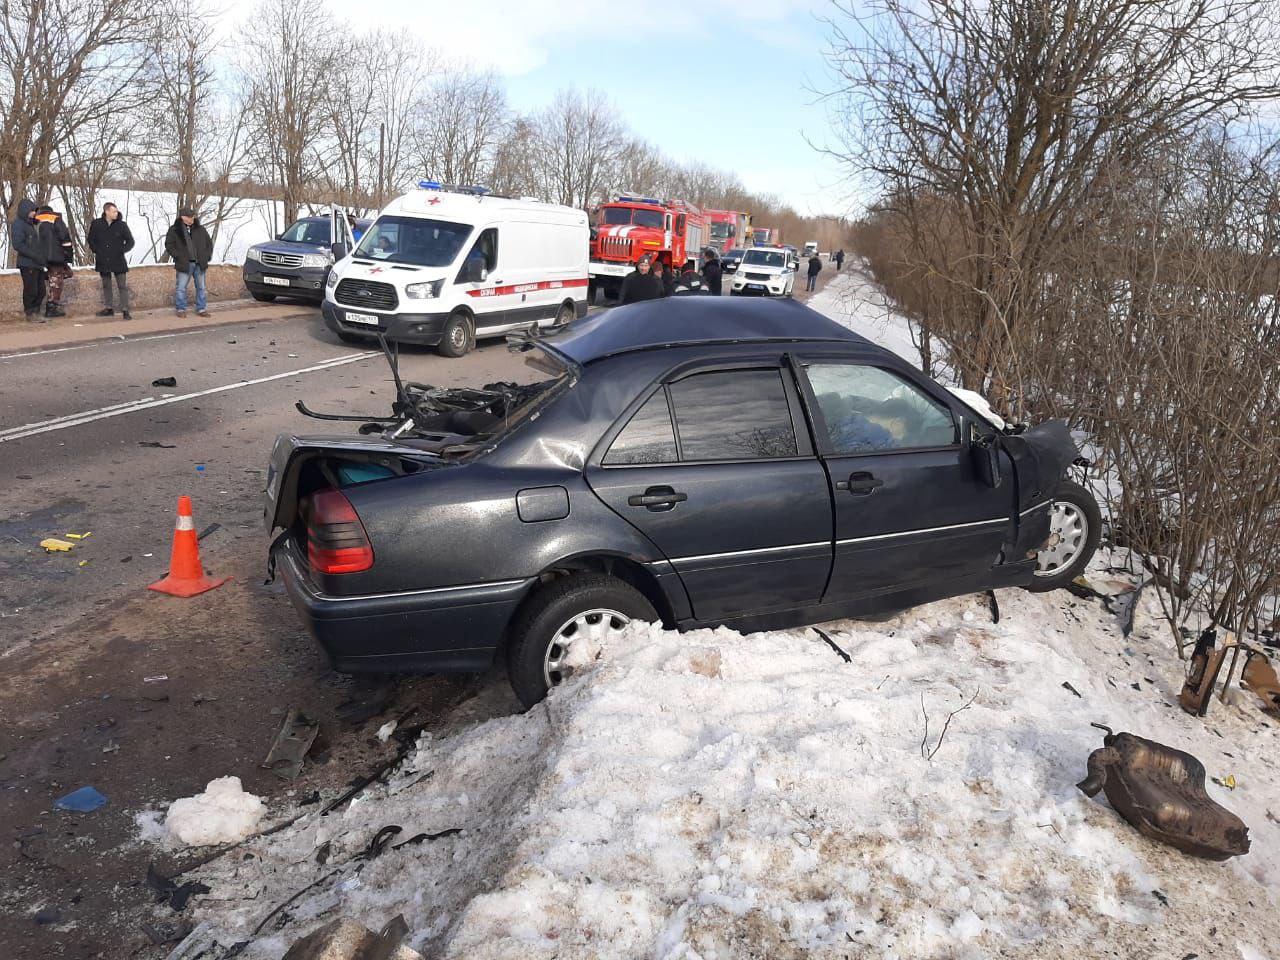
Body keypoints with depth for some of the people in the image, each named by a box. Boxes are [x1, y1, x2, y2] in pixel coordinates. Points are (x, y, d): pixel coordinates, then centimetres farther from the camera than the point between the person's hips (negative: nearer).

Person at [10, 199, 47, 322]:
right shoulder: (18, 224, -7)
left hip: (37, 264, 8)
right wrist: (34, 256, -18)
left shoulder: (30, 224, 19)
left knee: (41, 291, 8)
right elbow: (18, 245, -15)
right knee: (31, 290, -4)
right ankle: (30, 313, 6)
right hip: (27, 264, -8)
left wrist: (41, 257, 12)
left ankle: (36, 311, 19)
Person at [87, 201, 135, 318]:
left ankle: (125, 310, -6)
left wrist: (122, 250, -9)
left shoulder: (121, 225, -3)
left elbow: (130, 241, 3)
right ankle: (108, 308, 22)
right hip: (103, 261, 2)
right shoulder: (96, 224, 0)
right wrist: (96, 251, 1)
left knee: (122, 286, -7)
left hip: (118, 260, -2)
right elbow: (91, 240, 12)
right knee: (106, 286, 12)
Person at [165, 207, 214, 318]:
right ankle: (181, 309, 10)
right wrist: (178, 256, -9)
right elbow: (169, 245, 1)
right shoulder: (174, 230, 0)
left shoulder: (200, 230, 10)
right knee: (181, 288, 0)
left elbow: (209, 243, 18)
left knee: (201, 287, 8)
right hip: (184, 264, -3)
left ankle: (201, 309, 17)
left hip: (200, 263, 3)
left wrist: (207, 256, 6)